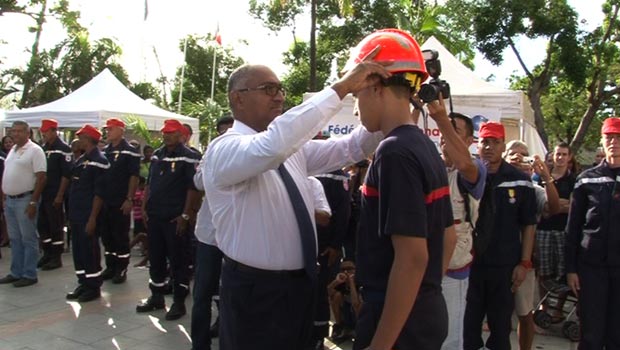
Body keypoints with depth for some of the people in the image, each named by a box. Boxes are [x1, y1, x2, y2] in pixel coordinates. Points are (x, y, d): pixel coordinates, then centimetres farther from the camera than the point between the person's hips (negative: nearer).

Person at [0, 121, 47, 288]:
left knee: (28, 239, 0)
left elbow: (41, 178, -16)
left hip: (25, 200, -8)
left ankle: (29, 275, 9)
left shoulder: (35, 150, -11)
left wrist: (33, 202, -19)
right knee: (15, 239, 14)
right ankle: (16, 273, 24)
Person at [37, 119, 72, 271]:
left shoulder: (63, 149, -10)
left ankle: (57, 257, 10)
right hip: (41, 194, 7)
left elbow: (66, 174, -14)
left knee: (56, 226, 1)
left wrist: (60, 195, -16)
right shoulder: (42, 148, 12)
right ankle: (47, 254, 24)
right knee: (42, 225, 12)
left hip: (54, 195, -7)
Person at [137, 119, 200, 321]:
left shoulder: (188, 157, -8)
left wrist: (185, 215, -16)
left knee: (177, 260, 1)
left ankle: (179, 302, 11)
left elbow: (192, 188, -12)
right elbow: (149, 183, 17)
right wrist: (144, 208, 11)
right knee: (155, 258, 14)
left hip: (175, 218, -6)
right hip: (154, 216, 7)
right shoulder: (156, 155, 12)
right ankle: (156, 297, 28)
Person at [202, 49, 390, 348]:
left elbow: (350, 149, 6)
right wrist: (342, 87, -35)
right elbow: (274, 144, -38)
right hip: (254, 291, -7)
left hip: (300, 283, 7)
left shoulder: (292, 149, 6)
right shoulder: (224, 150, -18)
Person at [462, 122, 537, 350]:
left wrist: (524, 263, -2)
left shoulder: (520, 181, -1)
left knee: (501, 325, 12)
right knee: (469, 323, 8)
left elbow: (528, 224, 3)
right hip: (470, 263, 0)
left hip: (505, 266, 0)